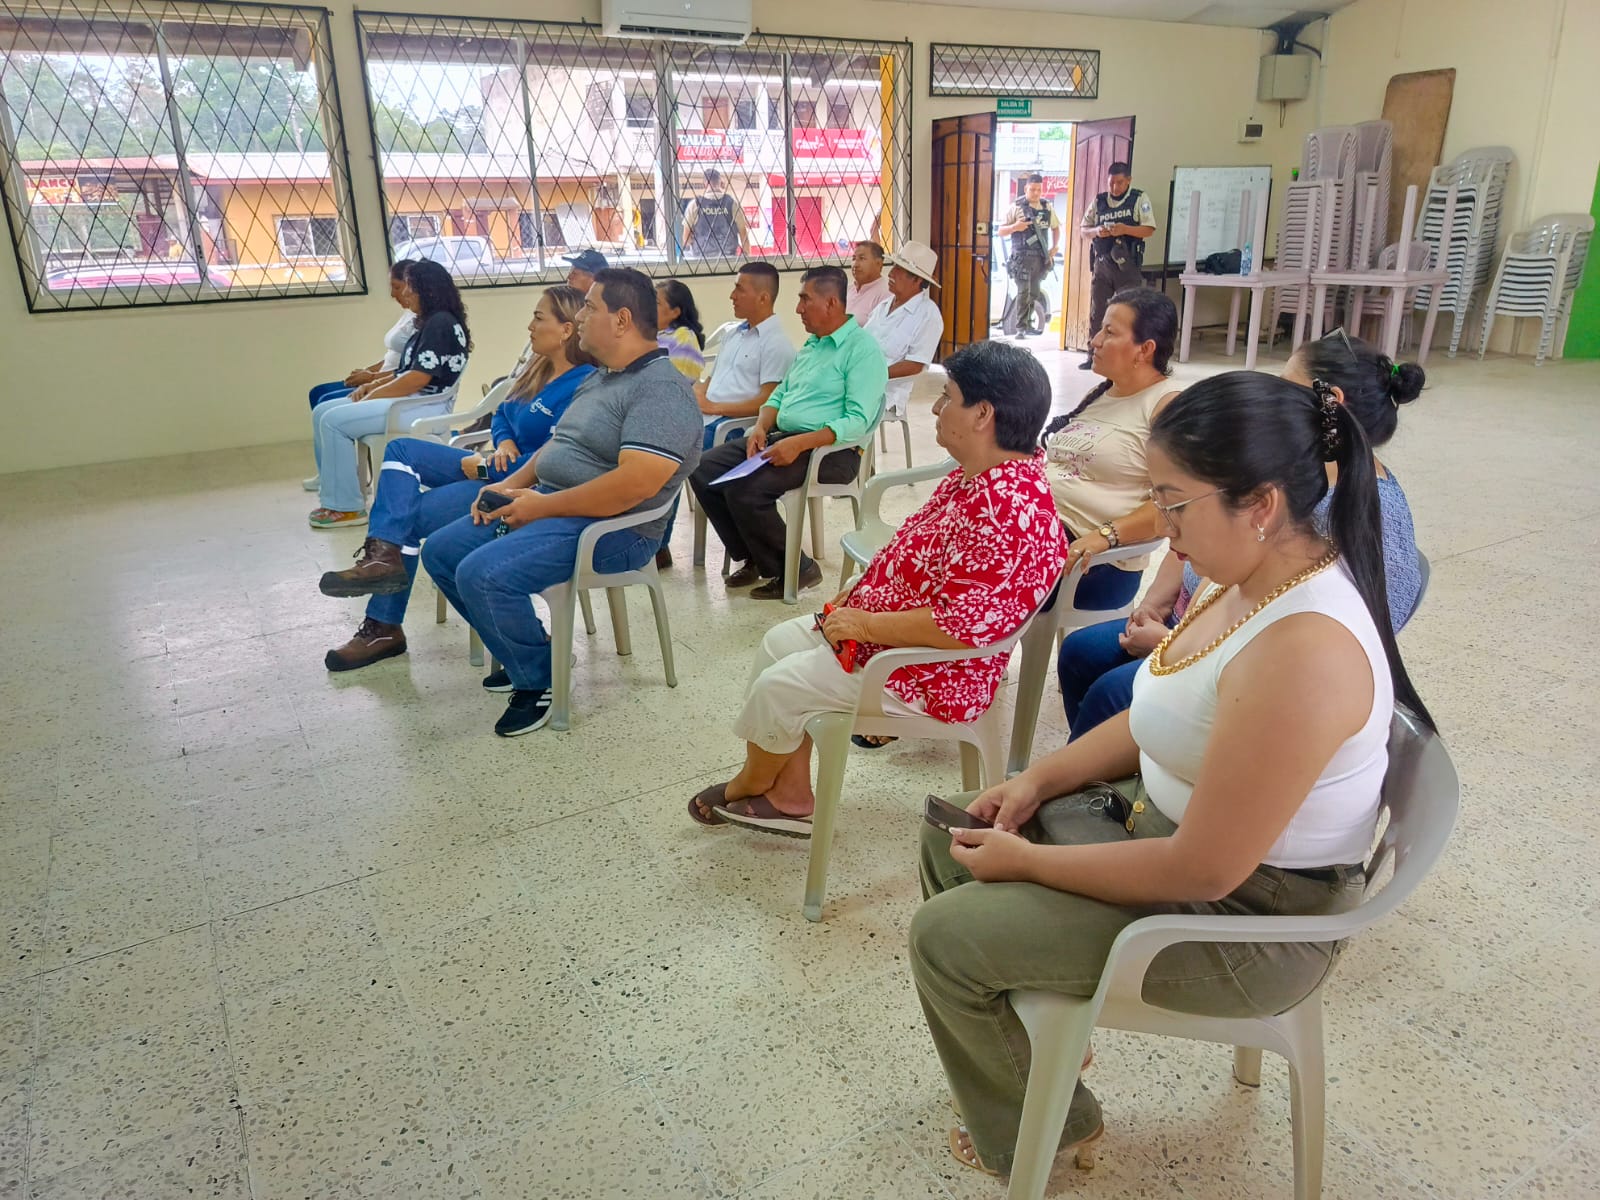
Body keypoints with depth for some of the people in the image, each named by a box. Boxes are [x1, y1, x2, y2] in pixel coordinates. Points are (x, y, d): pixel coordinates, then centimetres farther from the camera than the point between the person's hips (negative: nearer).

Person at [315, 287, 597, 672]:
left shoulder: (582, 387, -21)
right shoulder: (539, 368, 9)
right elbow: (503, 415, 20)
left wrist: (484, 468, -17)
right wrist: (504, 442, -5)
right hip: (501, 465, 10)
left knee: (412, 513, -9)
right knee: (401, 449, -1)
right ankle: (384, 553, -14)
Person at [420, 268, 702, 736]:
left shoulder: (662, 388, -18)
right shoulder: (600, 377, 14)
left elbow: (635, 484, -29)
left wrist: (541, 506, -21)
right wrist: (512, 484, 4)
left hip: (612, 528, -10)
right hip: (544, 505, 10)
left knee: (482, 574, -27)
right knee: (439, 552, 8)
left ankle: (539, 682, -4)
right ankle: (524, 649, 19)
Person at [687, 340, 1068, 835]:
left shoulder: (1006, 511, -32)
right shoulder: (978, 474, 3)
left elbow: (960, 627, -35)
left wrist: (865, 623, -23)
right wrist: (865, 587, 3)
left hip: (931, 672, -11)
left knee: (777, 686, -5)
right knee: (781, 641, 12)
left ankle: (748, 786, 28)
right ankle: (791, 794, 20)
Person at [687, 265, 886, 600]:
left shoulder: (863, 350, -10)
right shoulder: (811, 344, 19)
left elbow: (858, 422, -20)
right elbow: (780, 393, 22)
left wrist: (799, 443, -28)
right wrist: (761, 428, 0)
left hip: (830, 450, -9)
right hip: (780, 437, 9)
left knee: (744, 489, -28)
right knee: (703, 470, -4)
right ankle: (751, 558, 7)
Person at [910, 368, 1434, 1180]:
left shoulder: (1301, 652, -33)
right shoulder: (1255, 577, -4)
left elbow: (1204, 871, -29)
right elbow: (1158, 719, 9)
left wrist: (1028, 861, -18)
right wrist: (1039, 781, -1)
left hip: (1248, 918, -9)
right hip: (1167, 817, 9)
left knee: (945, 936, -8)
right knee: (952, 828, 11)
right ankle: (1038, 1026, 29)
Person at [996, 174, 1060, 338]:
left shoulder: (1047, 207, 10)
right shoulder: (1017, 207, -1)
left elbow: (1055, 227, 24)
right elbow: (1000, 231, 1)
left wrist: (1055, 246, 9)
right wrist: (1014, 227, -18)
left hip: (1041, 258, 5)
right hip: (1022, 257, -5)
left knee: (1035, 293, 11)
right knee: (1023, 292, -12)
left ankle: (1028, 324, 21)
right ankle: (1021, 327, -11)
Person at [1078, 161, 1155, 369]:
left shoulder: (1139, 199, 1)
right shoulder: (1099, 201, 10)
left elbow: (1149, 229, -6)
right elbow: (1084, 228, 12)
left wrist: (1125, 229, -21)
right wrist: (1097, 231, -10)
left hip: (1127, 265, -3)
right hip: (1101, 263, 4)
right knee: (1096, 310, 6)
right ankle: (1093, 356, 15)